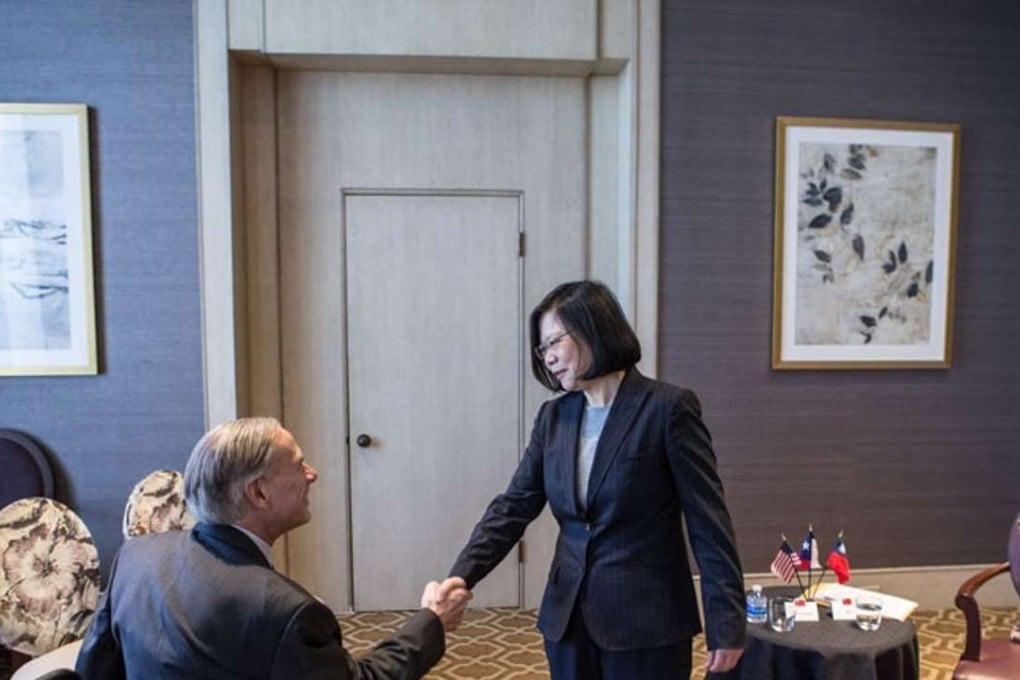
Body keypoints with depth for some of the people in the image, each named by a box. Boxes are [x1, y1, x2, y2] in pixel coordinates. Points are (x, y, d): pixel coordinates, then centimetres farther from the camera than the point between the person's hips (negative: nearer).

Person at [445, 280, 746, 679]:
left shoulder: (668, 408, -11)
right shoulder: (553, 417, 5)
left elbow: (708, 522, -10)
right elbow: (511, 509, 3)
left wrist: (726, 624, -9)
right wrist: (460, 578, -9)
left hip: (647, 623, -5)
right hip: (568, 617, 5)